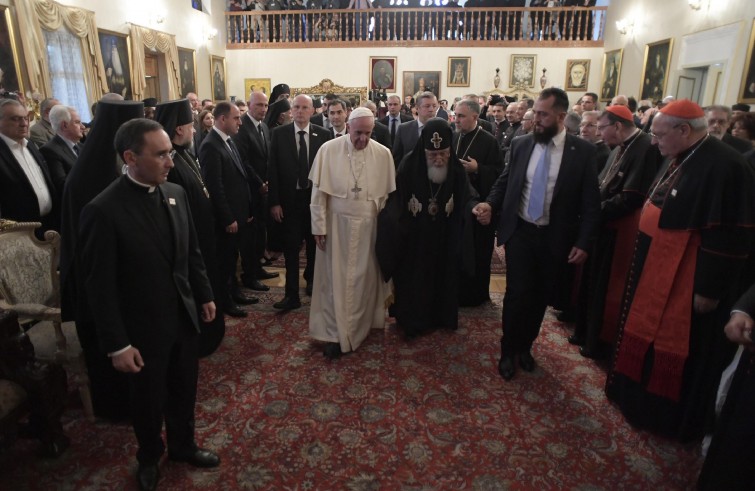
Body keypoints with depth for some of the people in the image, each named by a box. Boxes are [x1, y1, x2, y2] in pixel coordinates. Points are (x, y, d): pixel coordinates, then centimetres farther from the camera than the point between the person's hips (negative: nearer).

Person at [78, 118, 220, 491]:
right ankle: (149, 458, 47)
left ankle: (183, 446, 48)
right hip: (144, 328, -5)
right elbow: (100, 286, -18)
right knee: (148, 401, 19)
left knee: (184, 391, 22)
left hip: (184, 317, 5)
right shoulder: (103, 210, -21)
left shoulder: (176, 193, -3)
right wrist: (117, 344, -15)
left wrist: (204, 294, 11)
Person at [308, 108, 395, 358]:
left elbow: (389, 195, 1)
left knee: (364, 280, 11)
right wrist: (319, 226, -6)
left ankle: (358, 329, 29)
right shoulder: (328, 150, -7)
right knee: (335, 280, 4)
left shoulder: (383, 154, -3)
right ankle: (335, 334, 15)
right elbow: (319, 191, -5)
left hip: (369, 227, 2)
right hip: (336, 225, -1)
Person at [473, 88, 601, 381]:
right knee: (517, 293, -2)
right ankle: (508, 351, 20)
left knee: (541, 296, 13)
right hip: (520, 231, 0)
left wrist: (583, 242, -10)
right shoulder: (521, 144, 0)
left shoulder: (583, 151, -6)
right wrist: (490, 204, -12)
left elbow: (590, 202, -5)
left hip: (555, 238, 0)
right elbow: (505, 181, 7)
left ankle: (525, 346, 36)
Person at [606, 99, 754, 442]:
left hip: (684, 282, -9)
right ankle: (637, 395, 42)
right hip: (653, 270, 9)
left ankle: (669, 419, 30)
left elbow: (727, 236, -23)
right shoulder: (678, 158, 6)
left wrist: (709, 289, -19)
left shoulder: (723, 165, -22)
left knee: (674, 350, 9)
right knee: (646, 335, 22)